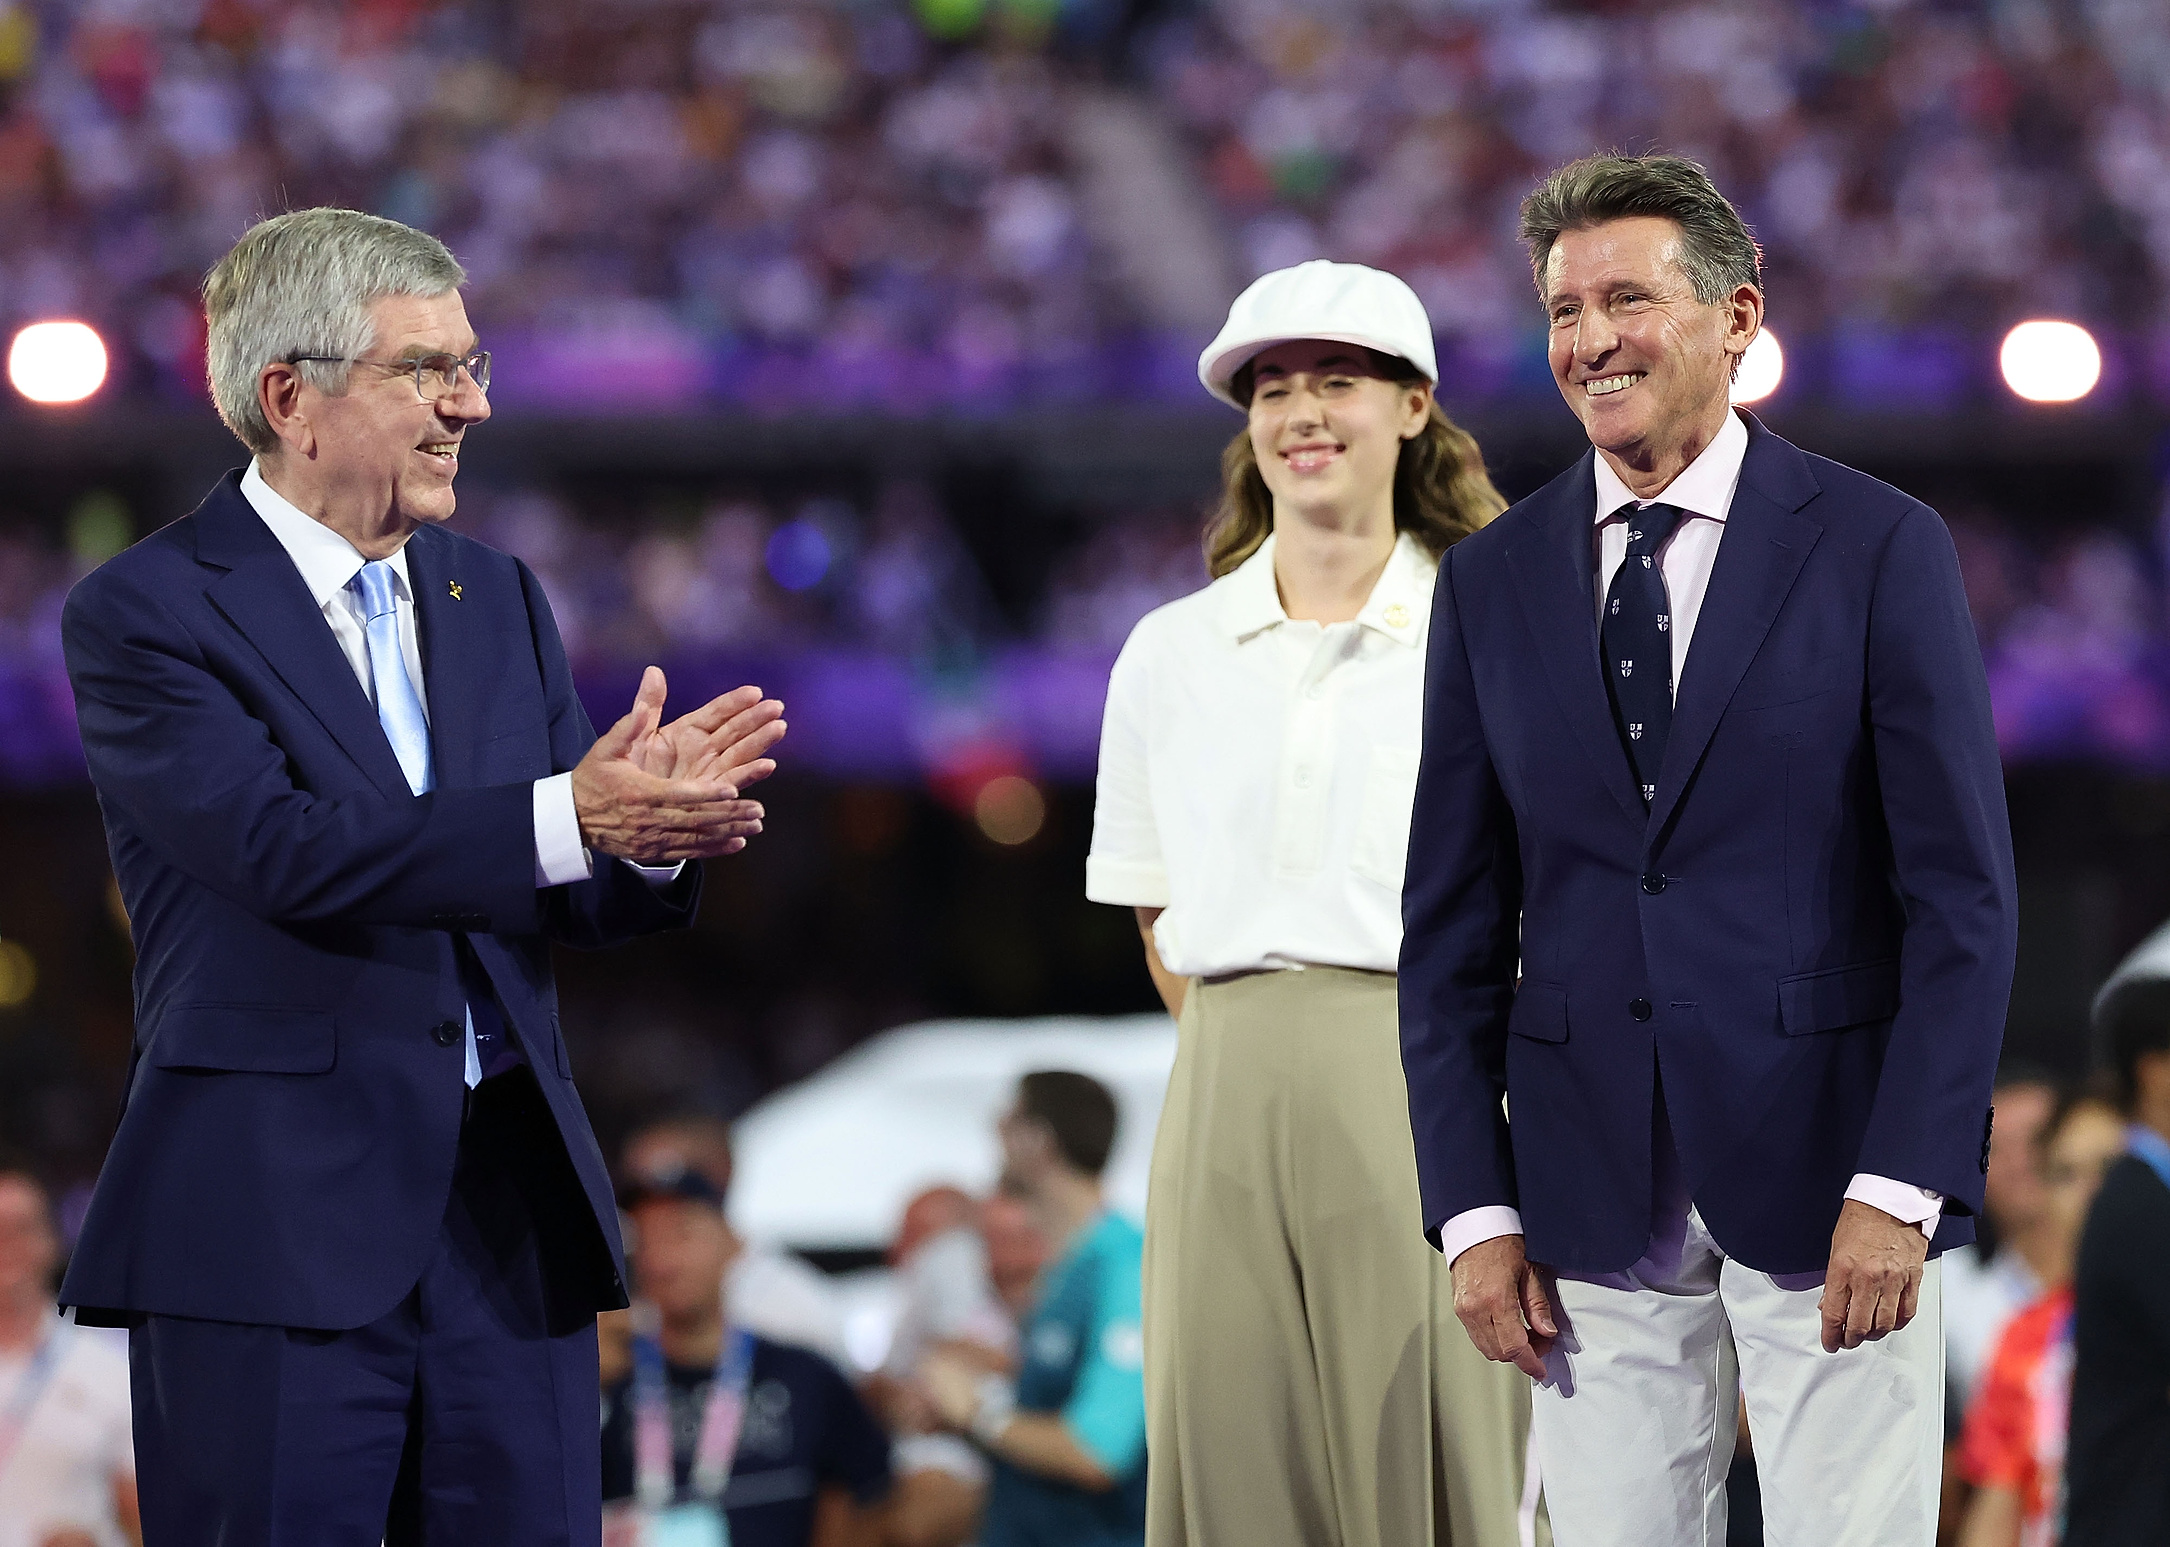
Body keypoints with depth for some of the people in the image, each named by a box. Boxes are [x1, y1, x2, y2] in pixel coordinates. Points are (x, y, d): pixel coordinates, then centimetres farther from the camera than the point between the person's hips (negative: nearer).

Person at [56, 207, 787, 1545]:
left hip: (511, 1212, 6)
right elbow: (285, 847, -19)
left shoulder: (499, 599, 17)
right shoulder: (145, 614, -4)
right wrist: (567, 819, -28)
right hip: (275, 1222, -6)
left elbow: (583, 900, 11)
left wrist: (654, 825, -14)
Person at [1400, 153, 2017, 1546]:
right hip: (1597, 1200, 3)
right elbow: (1454, 924, 10)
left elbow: (1963, 895, -5)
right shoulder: (1494, 581, 9)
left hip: (1826, 1175, -3)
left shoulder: (1882, 551, -1)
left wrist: (1901, 1187, -14)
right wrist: (1475, 1210, 1)